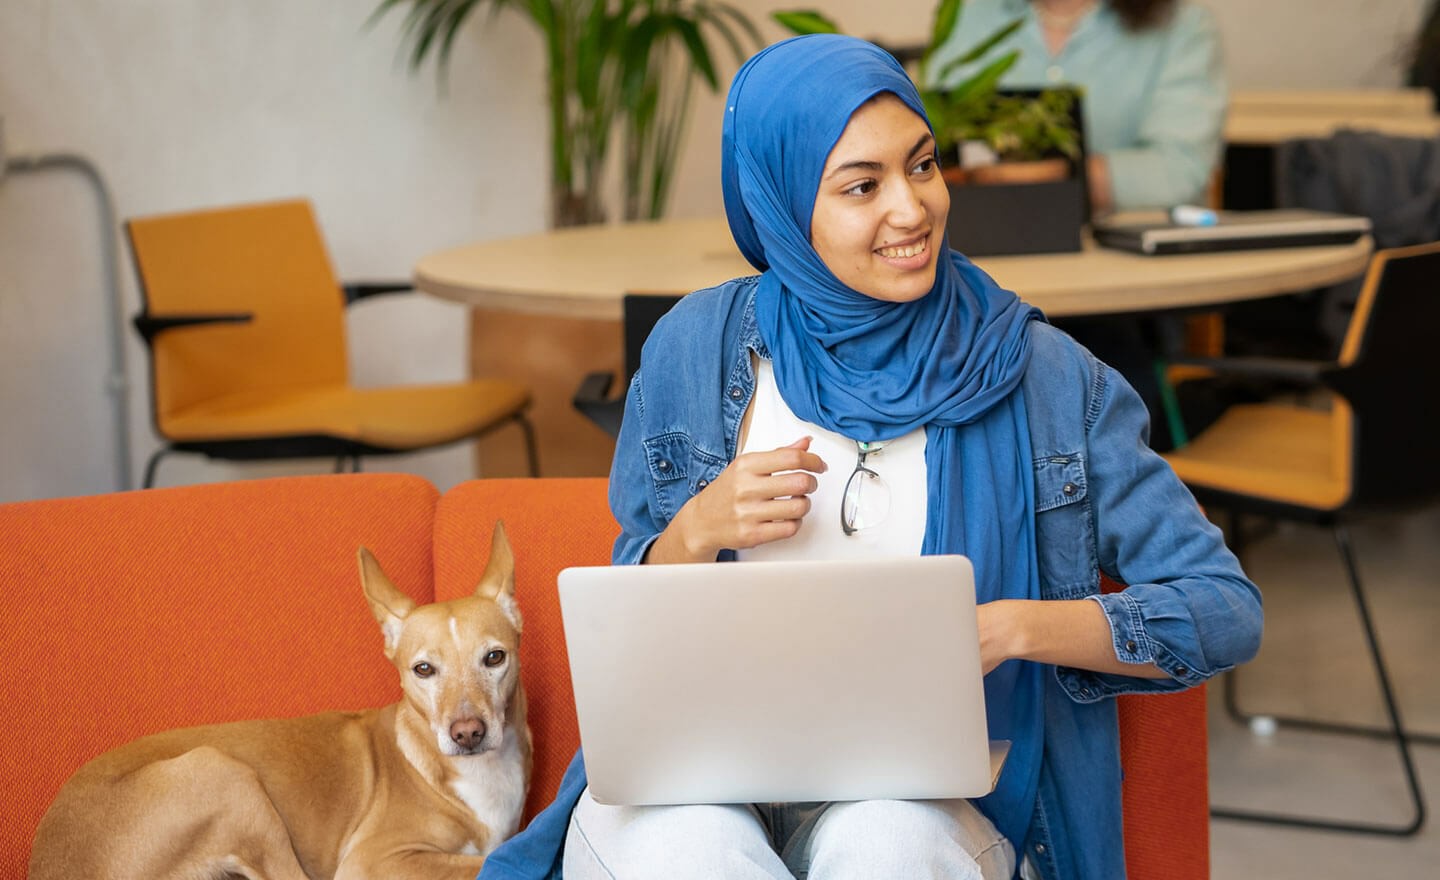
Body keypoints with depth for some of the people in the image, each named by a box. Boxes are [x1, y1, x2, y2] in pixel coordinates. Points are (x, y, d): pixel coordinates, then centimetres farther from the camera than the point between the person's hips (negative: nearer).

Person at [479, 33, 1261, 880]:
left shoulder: (1039, 373, -2)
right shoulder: (698, 348, 2)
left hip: (913, 795, 0)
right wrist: (698, 531, -12)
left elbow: (1228, 612, -4)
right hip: (699, 773, 1)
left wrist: (1008, 627, -19)